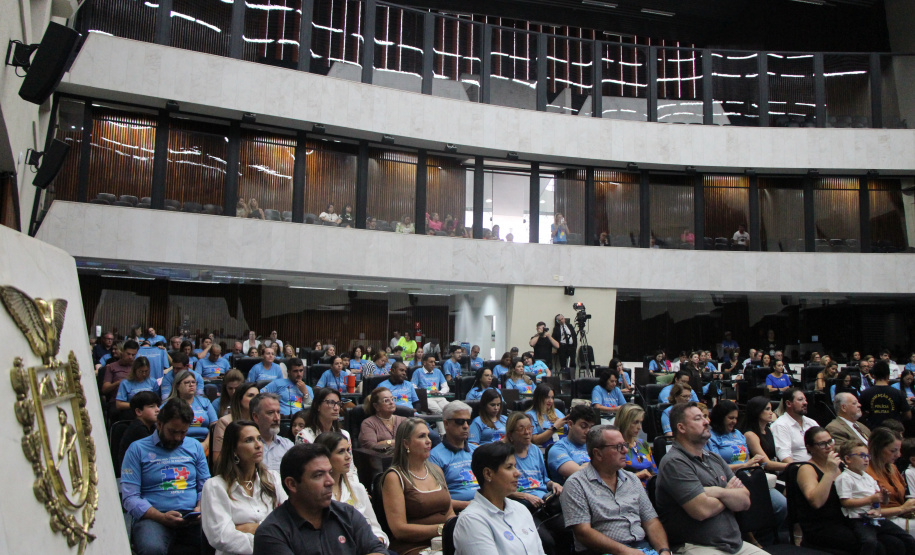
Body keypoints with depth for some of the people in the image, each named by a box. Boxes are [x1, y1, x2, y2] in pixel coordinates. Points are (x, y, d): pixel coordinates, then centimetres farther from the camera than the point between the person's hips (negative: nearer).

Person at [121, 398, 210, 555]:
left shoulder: (195, 447, 17)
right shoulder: (137, 449, 4)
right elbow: (130, 497, -3)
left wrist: (200, 508, -5)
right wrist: (161, 517, -16)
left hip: (192, 518, 3)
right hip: (153, 517, -3)